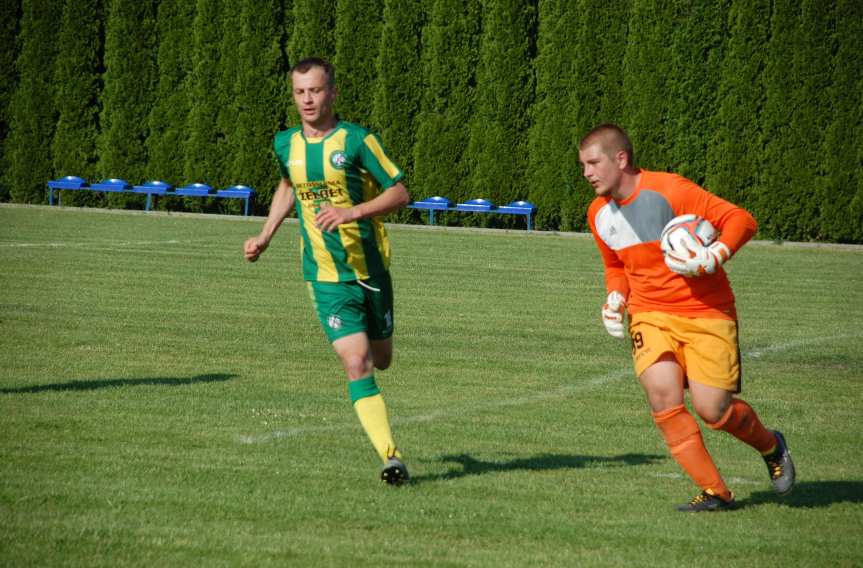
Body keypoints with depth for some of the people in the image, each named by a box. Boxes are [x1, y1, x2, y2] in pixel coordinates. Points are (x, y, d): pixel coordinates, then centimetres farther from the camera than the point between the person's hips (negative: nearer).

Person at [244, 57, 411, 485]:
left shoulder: (357, 140, -10)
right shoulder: (286, 144, 3)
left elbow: (400, 193, -10)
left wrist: (351, 212, -23)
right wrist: (265, 236, 17)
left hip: (371, 269, -1)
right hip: (326, 277, 1)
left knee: (379, 360, 13)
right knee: (356, 365, -14)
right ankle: (390, 456, -16)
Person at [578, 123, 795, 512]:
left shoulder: (668, 191, -16)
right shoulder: (599, 213, 6)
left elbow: (741, 220, -14)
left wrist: (714, 257, -30)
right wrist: (615, 297, 5)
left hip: (706, 312, -5)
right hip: (650, 314, 5)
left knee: (712, 410, -10)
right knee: (662, 394, -20)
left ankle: (771, 446, 25)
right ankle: (715, 492, -10)